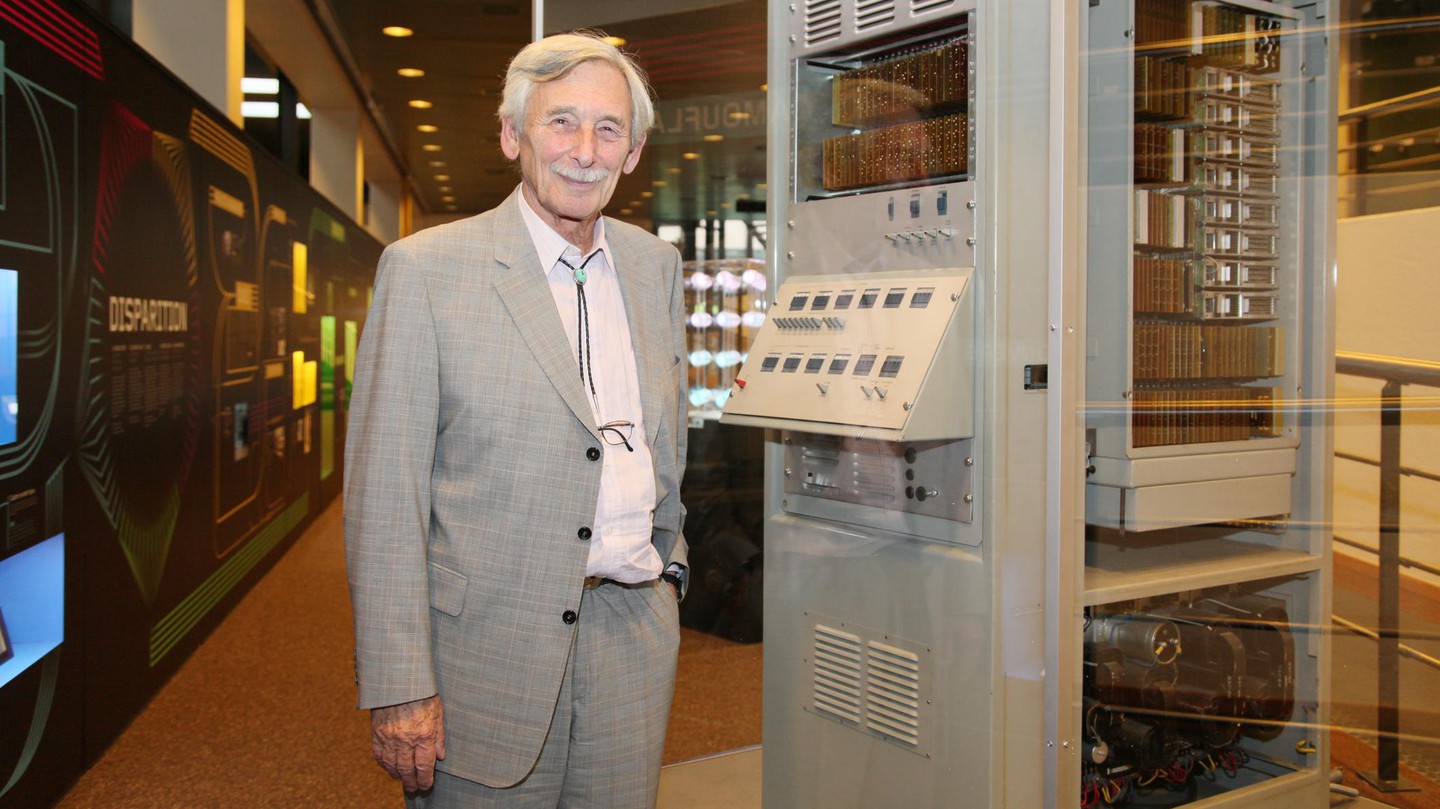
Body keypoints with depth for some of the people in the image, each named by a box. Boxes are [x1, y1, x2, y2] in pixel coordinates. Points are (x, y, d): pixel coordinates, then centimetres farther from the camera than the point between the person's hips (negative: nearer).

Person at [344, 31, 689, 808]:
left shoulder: (655, 265, 8)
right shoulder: (426, 269, -7)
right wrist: (398, 686, -12)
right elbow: (383, 492, -10)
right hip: (488, 652, -4)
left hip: (634, 641, 4)